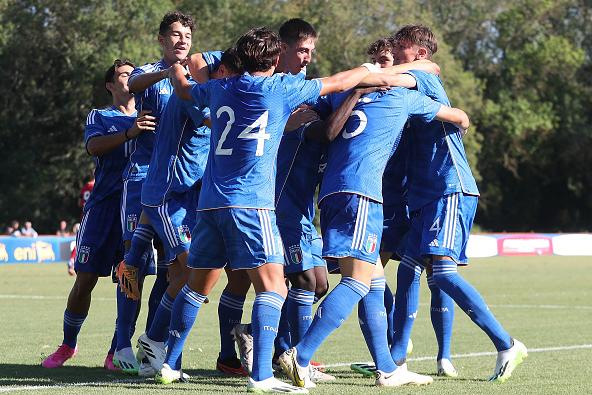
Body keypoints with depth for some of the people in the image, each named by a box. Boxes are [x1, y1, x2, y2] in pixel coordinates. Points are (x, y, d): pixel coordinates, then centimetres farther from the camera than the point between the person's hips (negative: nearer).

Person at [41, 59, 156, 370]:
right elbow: (94, 146, -11)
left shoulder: (147, 119, 19)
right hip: (103, 206, -2)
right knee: (85, 280, -1)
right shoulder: (99, 117, 10)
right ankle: (68, 345, 15)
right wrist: (129, 133, -28)